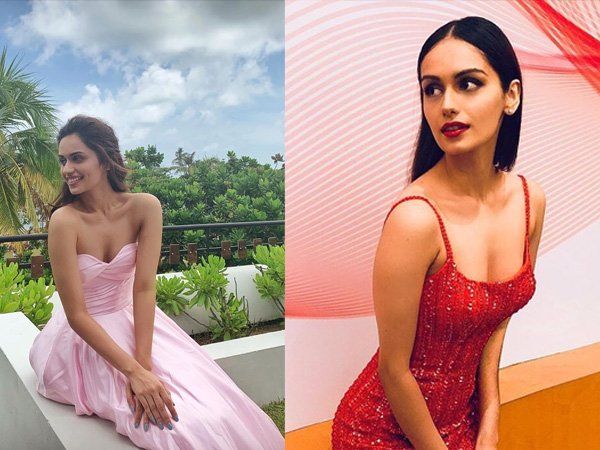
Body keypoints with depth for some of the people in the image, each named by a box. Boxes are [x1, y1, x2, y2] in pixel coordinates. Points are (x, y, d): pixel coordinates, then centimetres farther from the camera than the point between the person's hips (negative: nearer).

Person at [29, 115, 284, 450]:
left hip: (136, 322, 3)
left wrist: (143, 363, -24)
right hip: (85, 338, -3)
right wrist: (134, 371, -26)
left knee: (219, 414, -12)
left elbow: (144, 288, -15)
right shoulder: (65, 221, -20)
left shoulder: (145, 207, -12)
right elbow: (76, 315, -19)